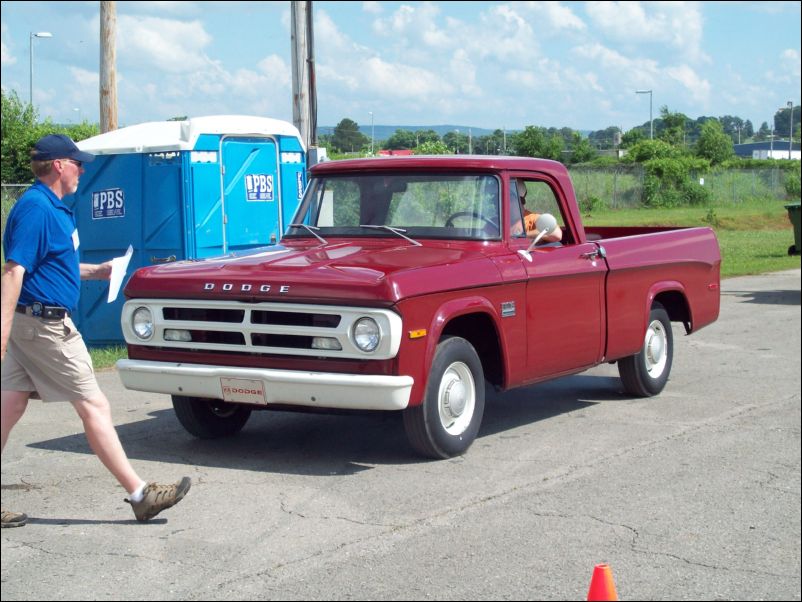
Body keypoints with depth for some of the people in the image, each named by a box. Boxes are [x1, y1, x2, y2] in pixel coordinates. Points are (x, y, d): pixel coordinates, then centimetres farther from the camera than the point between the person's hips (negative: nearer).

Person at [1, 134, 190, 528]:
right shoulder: (37, 208, -17)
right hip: (44, 323, -10)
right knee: (94, 407, -5)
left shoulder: (48, 206, 14)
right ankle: (139, 496, 1)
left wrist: (95, 271, 19)